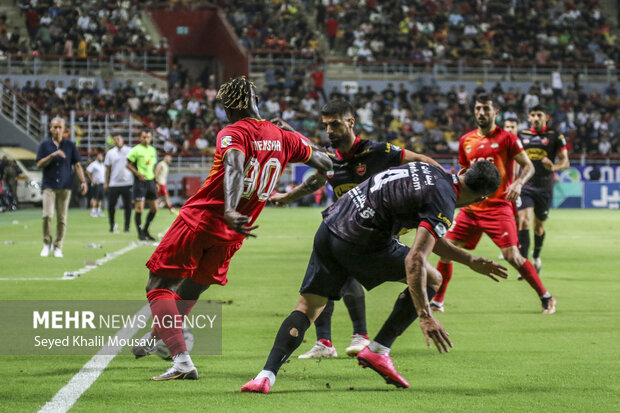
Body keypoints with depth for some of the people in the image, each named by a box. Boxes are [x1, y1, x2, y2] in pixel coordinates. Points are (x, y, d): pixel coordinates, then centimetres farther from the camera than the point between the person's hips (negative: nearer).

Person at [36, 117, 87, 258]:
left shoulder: (70, 145, 8)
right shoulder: (44, 145, 7)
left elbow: (77, 165, 8)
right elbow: (39, 164, 0)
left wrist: (83, 181, -3)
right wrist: (53, 155, -14)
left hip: (65, 186, 1)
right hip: (49, 186, -1)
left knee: (62, 218, 0)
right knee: (47, 215, -13)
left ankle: (58, 247, 8)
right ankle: (47, 243, 4)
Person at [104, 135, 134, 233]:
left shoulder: (129, 151, 5)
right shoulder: (110, 153, 8)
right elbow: (108, 168, 11)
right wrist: (106, 182, 6)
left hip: (127, 183, -1)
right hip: (114, 184, 1)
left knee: (128, 206, -1)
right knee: (111, 205, -1)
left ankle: (127, 227, 6)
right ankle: (112, 224, 19)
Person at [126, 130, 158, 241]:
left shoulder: (152, 150, 14)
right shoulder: (136, 150, -6)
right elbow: (128, 165, -7)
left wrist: (156, 181, 16)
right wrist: (138, 174, -18)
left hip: (150, 181, 7)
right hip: (140, 182, -7)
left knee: (154, 208, 8)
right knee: (139, 208, -8)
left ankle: (145, 230, 22)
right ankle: (140, 233, 0)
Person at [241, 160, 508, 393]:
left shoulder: (430, 171, 18)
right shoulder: (443, 204, -10)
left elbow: (427, 236, 29)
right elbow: (415, 260, -21)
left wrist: (469, 261, 29)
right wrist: (425, 316, -23)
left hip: (329, 227, 8)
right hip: (359, 244, -8)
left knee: (308, 306, 7)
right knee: (431, 279, 9)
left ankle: (266, 375, -11)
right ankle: (378, 350, 6)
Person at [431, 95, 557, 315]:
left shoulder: (506, 138, -3)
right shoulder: (466, 141, 12)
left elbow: (528, 166, -3)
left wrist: (518, 183, -21)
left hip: (498, 207, -5)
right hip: (471, 208, 5)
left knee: (512, 255, -14)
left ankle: (546, 298, -1)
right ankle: (437, 300, 13)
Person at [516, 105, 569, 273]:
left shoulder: (555, 136, 1)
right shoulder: (521, 135, 7)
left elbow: (565, 161, -2)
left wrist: (554, 167, -22)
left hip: (544, 188, 0)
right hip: (525, 186, 0)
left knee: (539, 226, 11)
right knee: (524, 221, -18)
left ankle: (536, 256, 40)